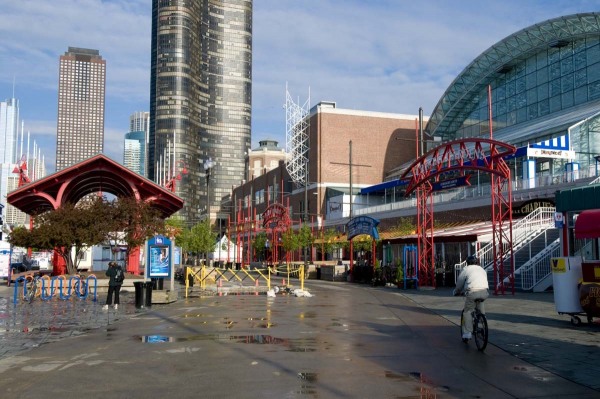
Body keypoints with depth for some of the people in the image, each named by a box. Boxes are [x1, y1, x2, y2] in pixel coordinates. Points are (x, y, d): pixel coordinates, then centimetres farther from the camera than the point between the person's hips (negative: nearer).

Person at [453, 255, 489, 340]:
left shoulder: (466, 269, 14)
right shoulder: (482, 269, 28)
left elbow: (459, 283, 17)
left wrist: (457, 292, 34)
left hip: (472, 292, -5)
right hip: (484, 292, 5)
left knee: (467, 311, 4)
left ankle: (467, 332, -4)